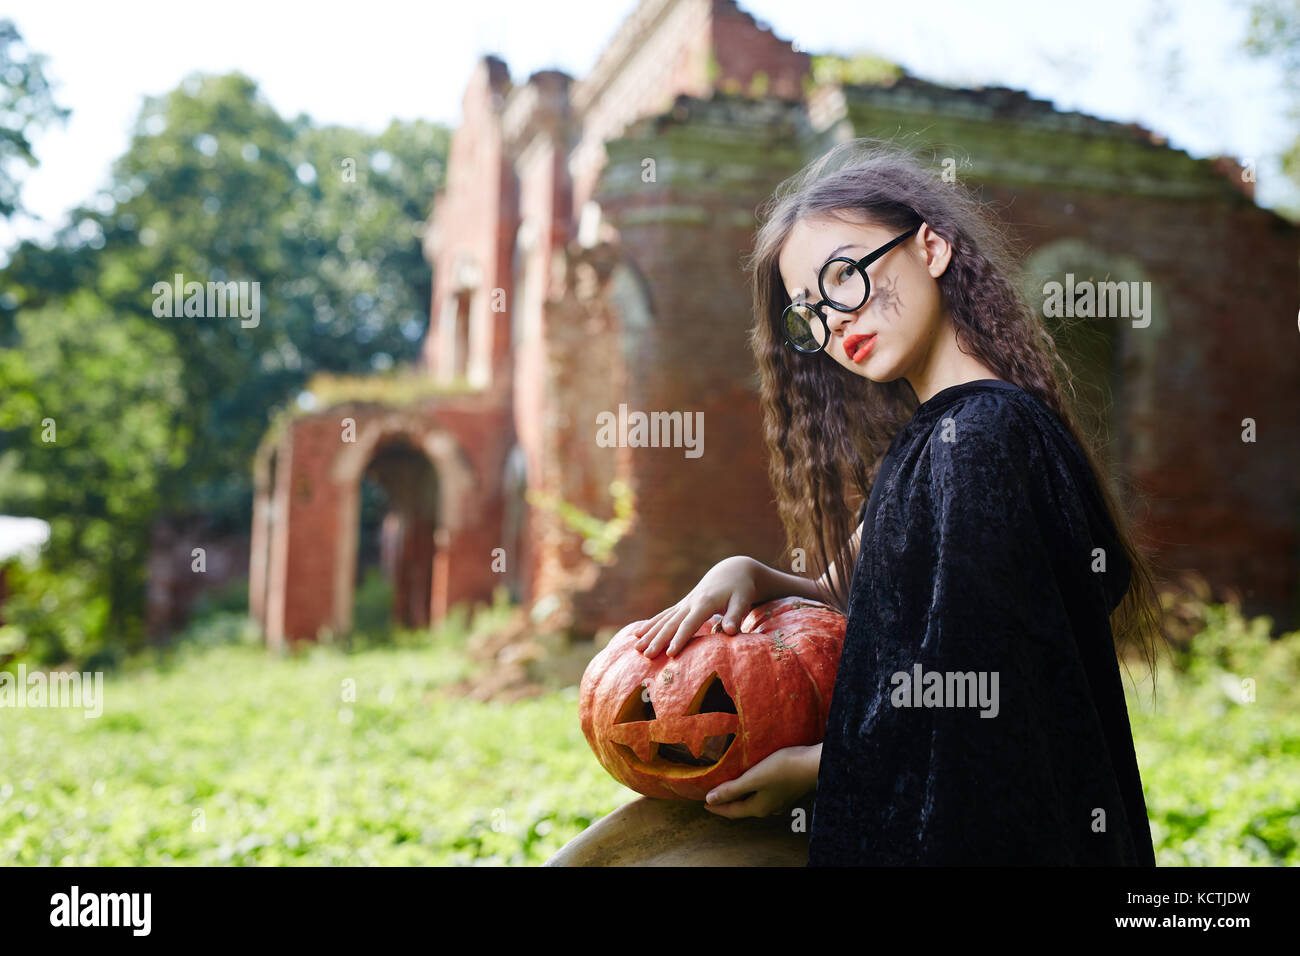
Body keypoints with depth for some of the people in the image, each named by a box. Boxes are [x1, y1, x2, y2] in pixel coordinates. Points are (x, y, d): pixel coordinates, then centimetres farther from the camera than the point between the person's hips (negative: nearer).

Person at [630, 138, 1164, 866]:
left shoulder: (976, 437, -21)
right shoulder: (936, 434, 7)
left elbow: (974, 704, -23)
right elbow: (890, 612, 14)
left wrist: (812, 767, -10)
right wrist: (752, 577, -2)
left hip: (974, 836, -8)